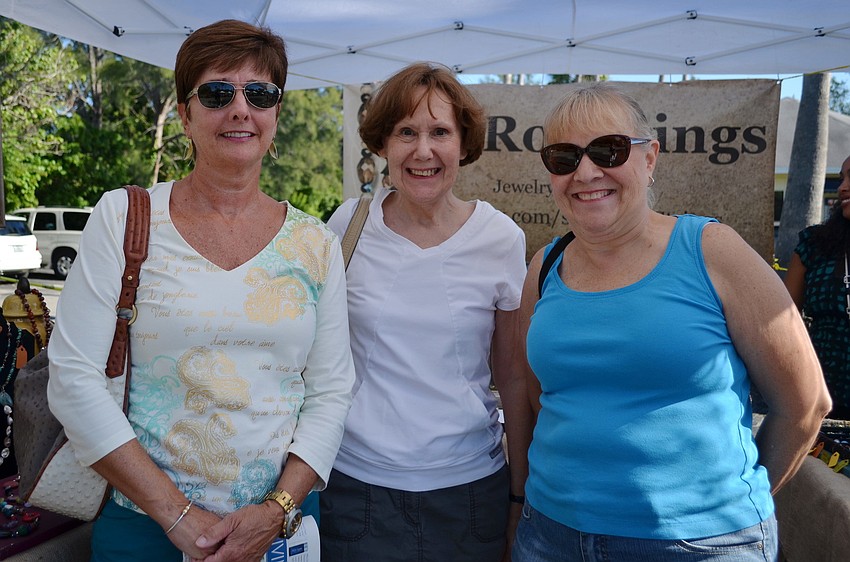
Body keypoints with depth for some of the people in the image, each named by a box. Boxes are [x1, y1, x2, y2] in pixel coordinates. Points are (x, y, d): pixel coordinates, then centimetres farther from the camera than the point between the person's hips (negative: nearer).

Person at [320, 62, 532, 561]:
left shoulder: (502, 239, -6)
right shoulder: (349, 225, -5)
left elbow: (514, 378, 1)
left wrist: (522, 492, 4)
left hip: (470, 486, 0)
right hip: (355, 480, 0)